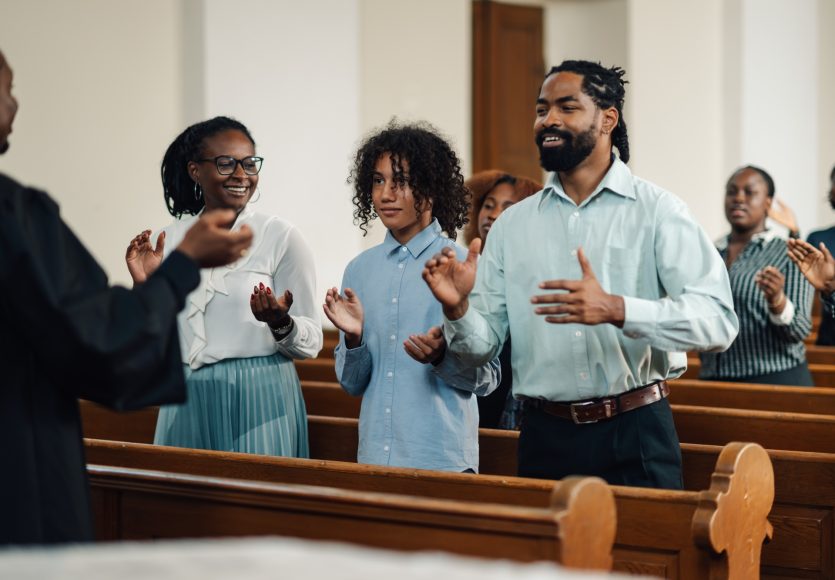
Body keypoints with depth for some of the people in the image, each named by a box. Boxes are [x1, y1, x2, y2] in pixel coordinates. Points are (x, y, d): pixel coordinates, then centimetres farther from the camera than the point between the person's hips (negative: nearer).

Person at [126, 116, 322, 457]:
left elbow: (311, 343, -5)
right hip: (187, 404, 4)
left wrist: (280, 323, -25)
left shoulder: (282, 237, -5)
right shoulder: (171, 238, 6)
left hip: (258, 403, -4)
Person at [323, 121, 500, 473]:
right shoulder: (360, 269, 8)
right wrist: (353, 338, -7)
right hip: (374, 455, 4)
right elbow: (352, 384, 11)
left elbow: (487, 378, -5)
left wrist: (441, 357, -22)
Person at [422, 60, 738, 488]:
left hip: (635, 437, -3)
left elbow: (717, 320, -17)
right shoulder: (512, 225, 9)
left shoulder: (658, 211, -4)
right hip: (546, 437, 3)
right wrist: (458, 309, -14)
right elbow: (483, 347, 8)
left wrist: (616, 309, -29)